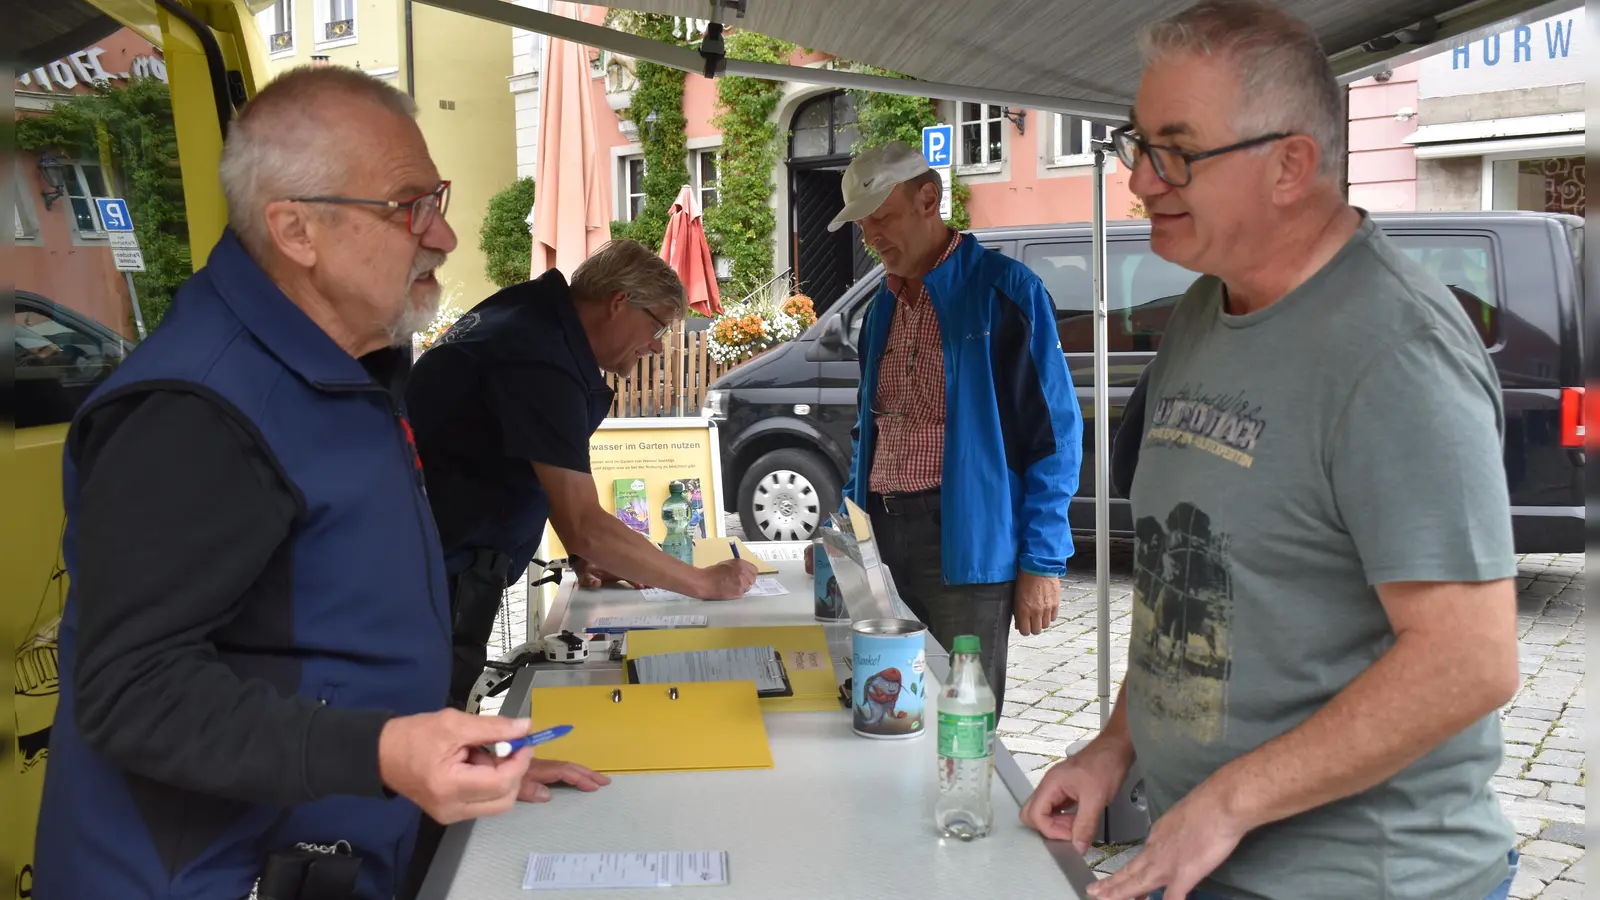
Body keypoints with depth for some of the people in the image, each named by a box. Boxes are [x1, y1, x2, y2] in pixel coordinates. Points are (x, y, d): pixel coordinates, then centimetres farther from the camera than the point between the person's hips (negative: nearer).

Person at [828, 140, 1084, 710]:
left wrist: (1043, 561, -12)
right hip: (880, 535, 6)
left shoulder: (1004, 291, -6)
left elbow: (1054, 433, -8)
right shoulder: (884, 305, 16)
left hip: (964, 543, -6)